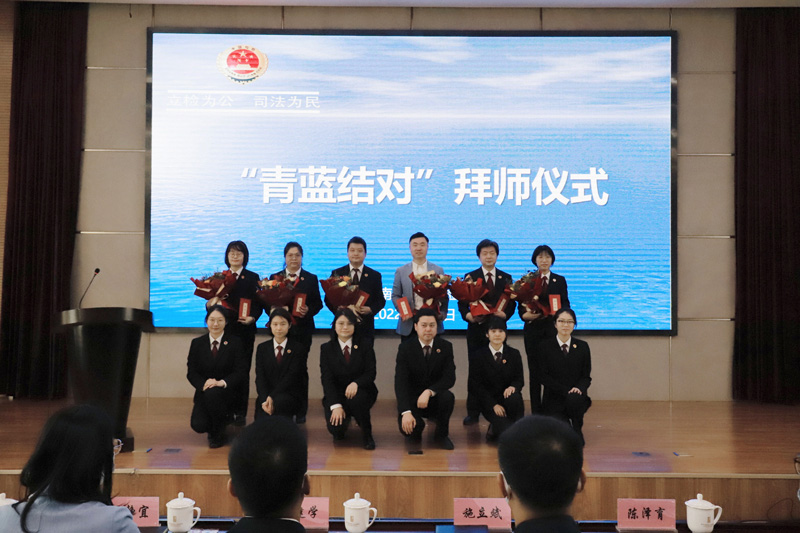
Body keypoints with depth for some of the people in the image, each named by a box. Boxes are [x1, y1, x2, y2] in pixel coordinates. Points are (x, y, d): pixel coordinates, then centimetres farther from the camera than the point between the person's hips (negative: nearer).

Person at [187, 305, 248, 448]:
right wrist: (203, 384, -19)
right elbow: (191, 372, 2)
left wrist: (222, 382, -24)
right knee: (198, 425, -23)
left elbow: (241, 372, -7)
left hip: (227, 392, -2)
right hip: (204, 392, 2)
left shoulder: (235, 343, 0)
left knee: (213, 393, -37)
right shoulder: (197, 343, 6)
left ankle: (218, 434, -10)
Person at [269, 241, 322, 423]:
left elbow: (318, 303, 6)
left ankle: (300, 410, 7)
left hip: (302, 329, -1)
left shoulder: (311, 279, 10)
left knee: (300, 368, -1)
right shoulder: (275, 277, 12)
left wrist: (308, 310, -14)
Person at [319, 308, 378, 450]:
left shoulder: (365, 346, 4)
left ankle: (367, 435, -11)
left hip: (361, 392, 0)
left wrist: (356, 383, -28)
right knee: (336, 428, -26)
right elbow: (327, 379, -5)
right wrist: (335, 406, -20)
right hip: (336, 395, 1)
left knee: (356, 399, -37)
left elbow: (370, 374, -4)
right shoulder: (326, 349, 4)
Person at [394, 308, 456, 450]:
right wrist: (406, 412, -30)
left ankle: (441, 434, -3)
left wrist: (429, 391, -31)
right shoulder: (406, 347, -8)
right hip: (412, 400, -1)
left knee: (447, 397, -32)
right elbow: (400, 381, -17)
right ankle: (415, 432, 11)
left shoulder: (445, 347, -2)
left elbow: (449, 378, -12)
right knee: (408, 427, -30)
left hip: (434, 400, 2)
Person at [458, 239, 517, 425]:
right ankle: (473, 413, 6)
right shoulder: (470, 277, 6)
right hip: (476, 329, -1)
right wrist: (467, 315, -18)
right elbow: (462, 303, 2)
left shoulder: (506, 278, 11)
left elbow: (511, 303, 7)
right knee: (474, 370, 1)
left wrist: (504, 314, -13)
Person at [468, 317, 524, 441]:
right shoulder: (477, 356, 1)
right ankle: (494, 430, -1)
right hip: (488, 402, -4)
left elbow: (520, 379, 6)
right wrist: (493, 405, -14)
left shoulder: (514, 354, 9)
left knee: (514, 398, -34)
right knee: (505, 429, -33)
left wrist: (513, 387, -20)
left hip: (507, 396, 4)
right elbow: (476, 385, -3)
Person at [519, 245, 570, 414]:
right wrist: (527, 314, -17)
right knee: (534, 370, 2)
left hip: (553, 329, 0)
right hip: (533, 330, 0)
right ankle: (536, 411, 9)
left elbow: (566, 305, 7)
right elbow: (521, 308, 3)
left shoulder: (560, 280, 11)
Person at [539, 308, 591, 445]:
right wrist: (566, 390, -16)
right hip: (554, 399, -2)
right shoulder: (546, 346, 0)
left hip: (576, 397, 2)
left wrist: (578, 388, -18)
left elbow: (586, 376, 4)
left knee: (574, 399, -36)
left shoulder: (582, 346, 7)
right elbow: (544, 376, -5)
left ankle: (577, 428, -5)